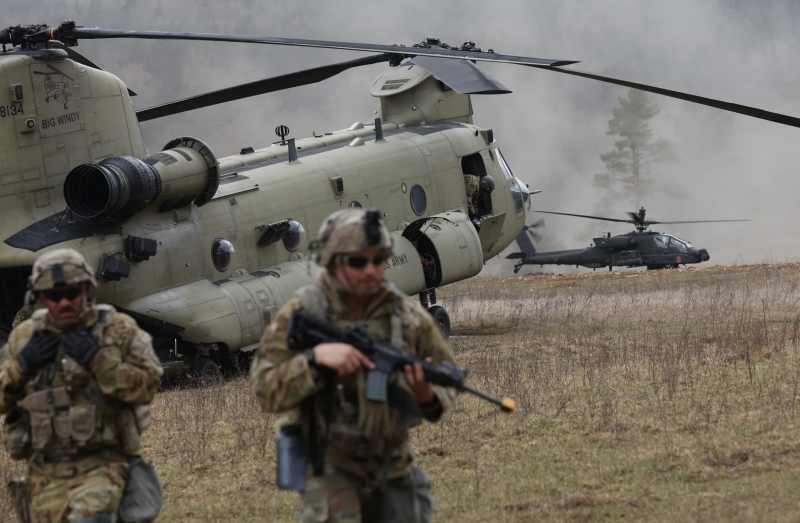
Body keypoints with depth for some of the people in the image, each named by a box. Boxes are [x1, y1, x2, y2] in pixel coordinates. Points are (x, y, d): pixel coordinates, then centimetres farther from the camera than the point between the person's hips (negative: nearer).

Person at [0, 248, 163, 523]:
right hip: (46, 474, 4)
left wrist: (98, 359, -18)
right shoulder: (24, 338, 9)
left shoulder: (119, 330, 0)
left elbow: (146, 386, -9)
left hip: (100, 467, -4)